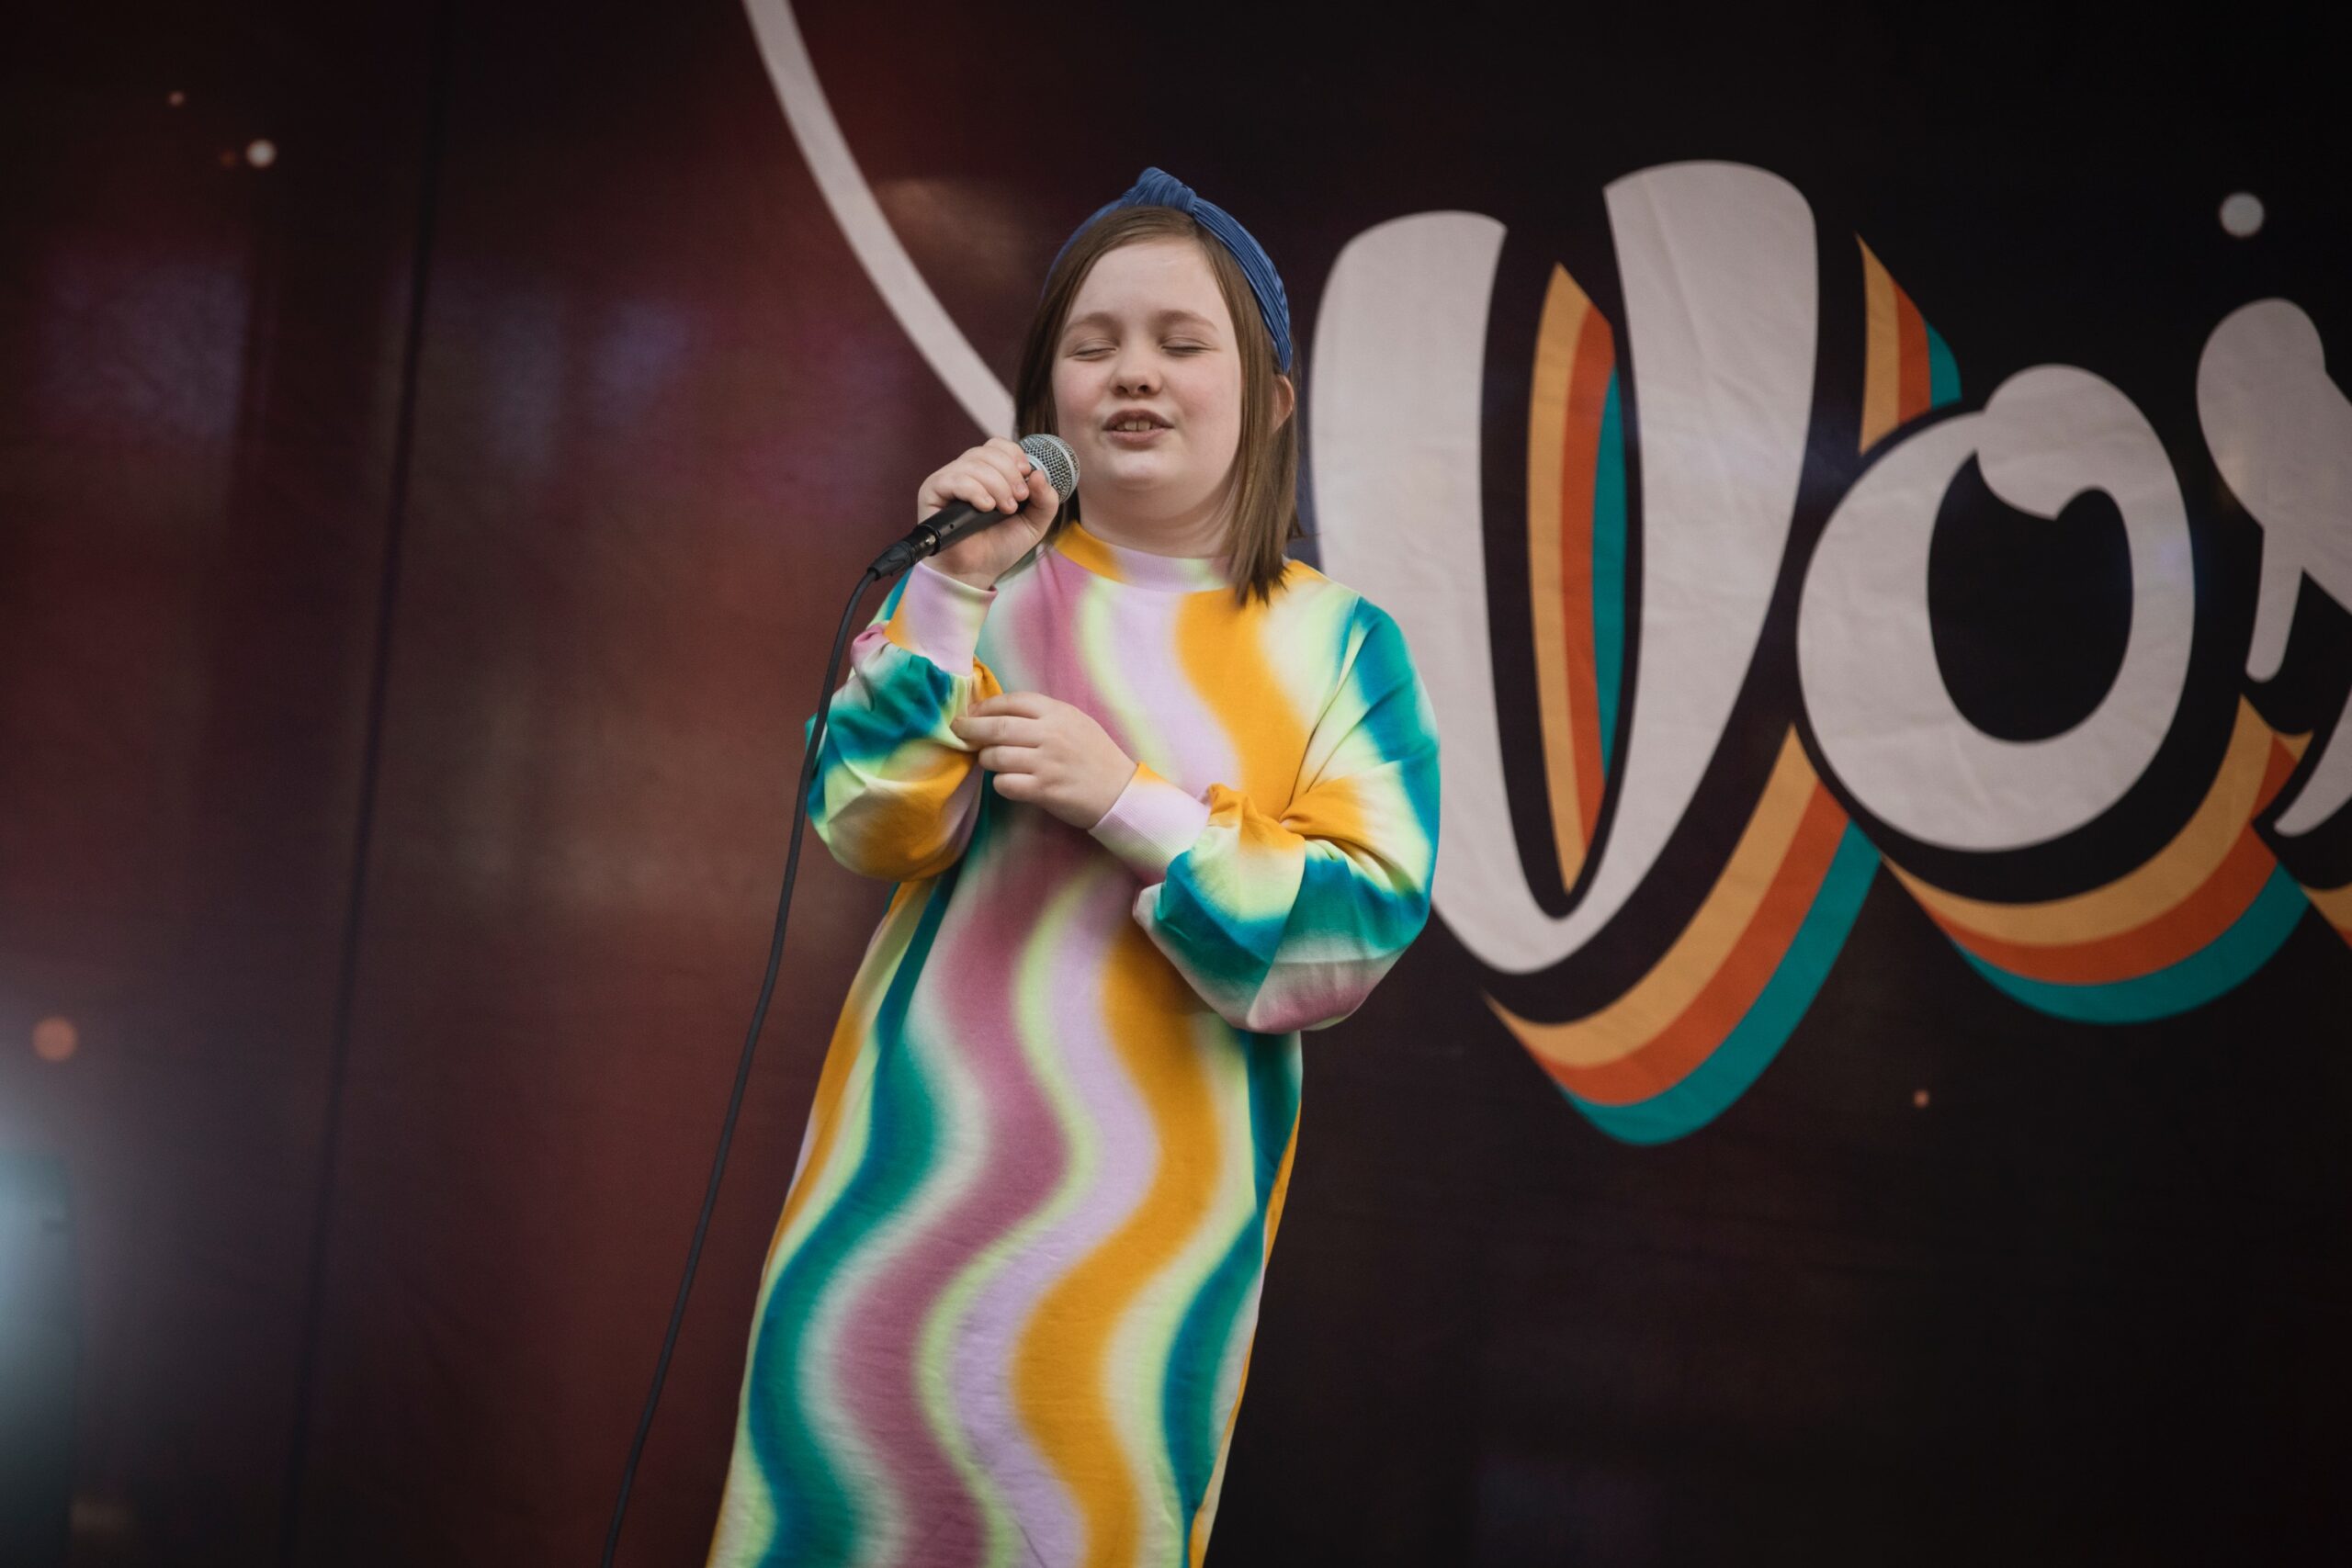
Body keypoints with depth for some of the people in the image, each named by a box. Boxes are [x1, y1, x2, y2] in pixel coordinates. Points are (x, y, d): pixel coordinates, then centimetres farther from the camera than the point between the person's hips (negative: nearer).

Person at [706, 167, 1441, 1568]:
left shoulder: (1342, 644, 0)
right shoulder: (988, 582, 4)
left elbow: (1354, 937, -9)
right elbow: (874, 825, -7)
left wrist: (1123, 798, -17)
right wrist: (954, 592, -17)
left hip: (1152, 1213, -1)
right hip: (917, 1171, 1)